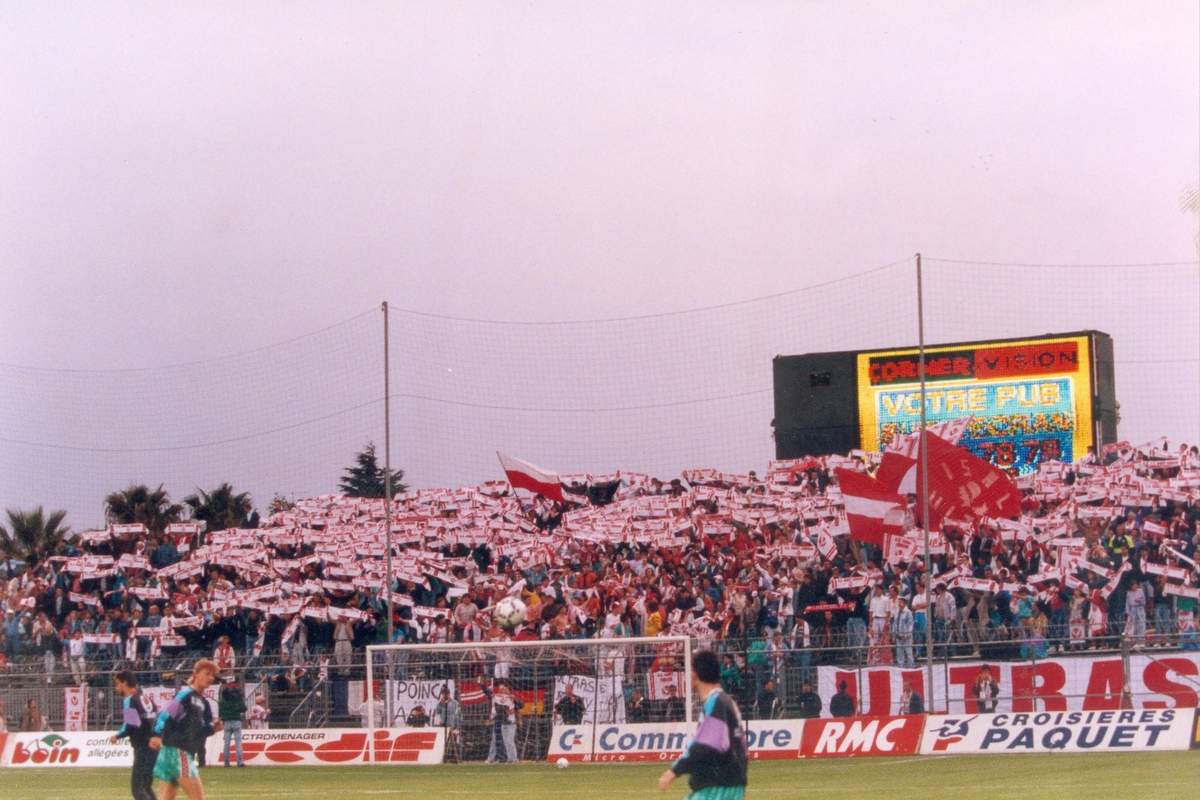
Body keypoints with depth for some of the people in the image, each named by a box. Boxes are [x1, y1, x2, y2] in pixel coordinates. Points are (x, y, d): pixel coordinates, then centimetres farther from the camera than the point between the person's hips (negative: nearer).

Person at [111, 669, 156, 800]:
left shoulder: (129, 700, -10)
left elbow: (130, 726, -18)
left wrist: (117, 736, -2)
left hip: (143, 748, -9)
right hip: (154, 746, 9)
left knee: (137, 788, -8)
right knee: (145, 786, 17)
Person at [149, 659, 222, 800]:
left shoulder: (202, 702, 17)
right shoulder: (186, 695, -10)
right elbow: (166, 714, -21)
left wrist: (212, 728, 1)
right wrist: (158, 734, -32)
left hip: (186, 754, 9)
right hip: (177, 751, -9)